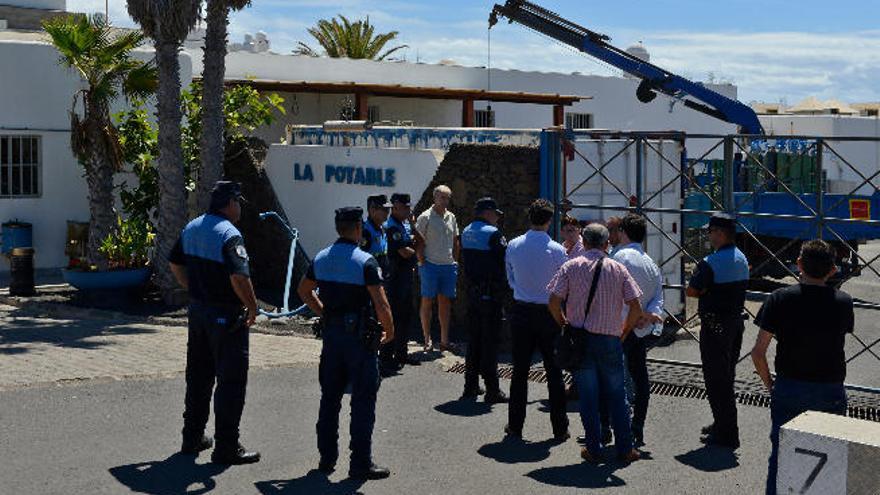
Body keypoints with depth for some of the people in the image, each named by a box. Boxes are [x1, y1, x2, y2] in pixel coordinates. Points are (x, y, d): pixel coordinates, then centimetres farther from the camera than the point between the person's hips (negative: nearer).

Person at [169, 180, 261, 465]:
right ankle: (227, 447, 1)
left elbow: (175, 264, 18)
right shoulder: (229, 234, -19)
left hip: (198, 310, 9)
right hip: (226, 316, -8)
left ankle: (192, 438, 27)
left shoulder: (191, 228, 8)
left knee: (198, 376, 18)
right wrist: (253, 307, -14)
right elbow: (239, 277, -27)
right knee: (231, 380, -2)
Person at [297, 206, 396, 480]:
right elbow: (381, 304, -18)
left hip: (332, 333, 6)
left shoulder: (321, 258, 5)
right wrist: (389, 330, -3)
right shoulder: (365, 262, -15)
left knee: (330, 396, 14)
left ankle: (327, 458, 21)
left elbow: (304, 290, 19)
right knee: (363, 400, 1)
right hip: (359, 335, -6)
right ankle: (361, 463, 4)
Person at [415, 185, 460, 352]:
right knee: (427, 302, 1)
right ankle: (427, 340, 6)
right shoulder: (425, 217, -5)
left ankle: (444, 340, 11)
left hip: (449, 265, 5)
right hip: (431, 265, -5)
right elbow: (419, 243, -6)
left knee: (445, 302, 7)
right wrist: (422, 263, -11)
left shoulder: (451, 217, 12)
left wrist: (455, 261, 11)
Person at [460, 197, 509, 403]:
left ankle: (471, 386, 20)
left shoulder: (466, 232, 10)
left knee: (473, 340, 14)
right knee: (490, 341, -3)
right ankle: (492, 391, 1)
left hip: (473, 292, 7)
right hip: (491, 293, -7)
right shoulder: (493, 233, -15)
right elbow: (506, 260, -15)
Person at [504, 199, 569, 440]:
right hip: (548, 314, -2)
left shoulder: (513, 246, -3)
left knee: (520, 370, 11)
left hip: (521, 312, 2)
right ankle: (559, 428, 11)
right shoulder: (557, 250, -12)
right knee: (554, 373, 7)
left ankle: (515, 425, 17)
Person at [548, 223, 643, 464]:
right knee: (617, 396, 11)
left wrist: (565, 325, 8)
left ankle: (592, 450, 10)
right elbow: (636, 309, -4)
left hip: (580, 338, 0)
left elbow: (554, 303, -8)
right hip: (610, 339, 0)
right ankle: (624, 449, 14)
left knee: (588, 397, 7)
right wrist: (624, 332, 10)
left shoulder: (571, 267, -1)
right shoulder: (618, 269, 1)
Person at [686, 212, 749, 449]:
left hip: (715, 325, -9)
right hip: (736, 321, 9)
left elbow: (691, 291, -13)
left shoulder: (710, 263, -20)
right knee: (727, 376, 19)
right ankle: (722, 424, 32)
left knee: (716, 379, -1)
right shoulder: (742, 259, 8)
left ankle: (727, 434, 2)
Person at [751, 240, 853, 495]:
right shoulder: (843, 302, -6)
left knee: (781, 455, 13)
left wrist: (769, 384, 6)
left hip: (789, 389, 0)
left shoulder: (780, 298, -10)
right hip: (831, 392, 0)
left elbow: (758, 353, -10)